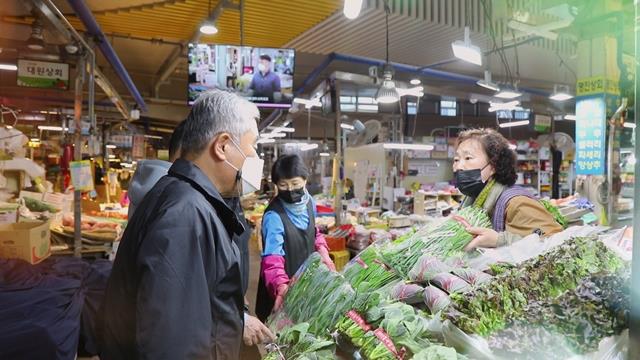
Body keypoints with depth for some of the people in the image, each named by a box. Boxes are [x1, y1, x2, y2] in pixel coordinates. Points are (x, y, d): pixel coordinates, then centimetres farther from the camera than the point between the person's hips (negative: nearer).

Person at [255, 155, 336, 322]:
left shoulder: (309, 202, -4)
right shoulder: (273, 216, -26)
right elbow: (272, 258, -33)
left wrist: (322, 251, -4)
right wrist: (281, 285, -48)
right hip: (285, 285, -6)